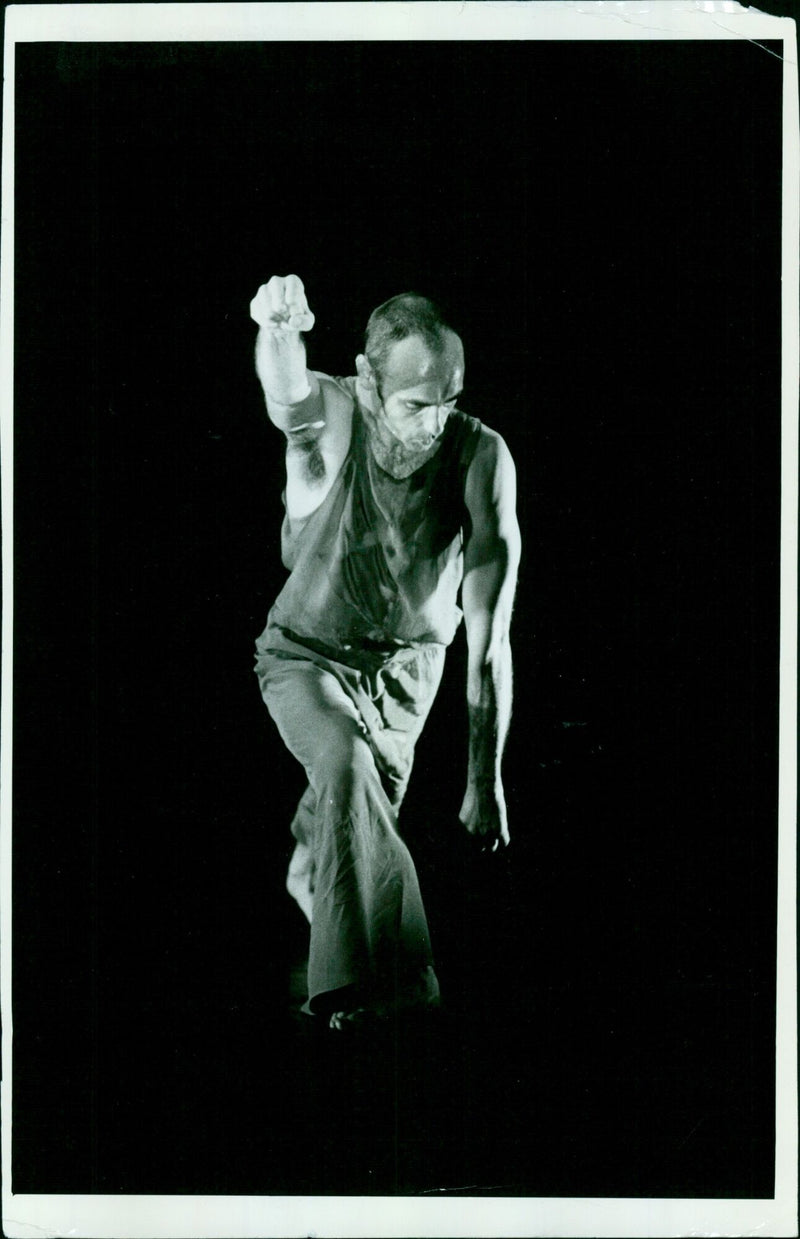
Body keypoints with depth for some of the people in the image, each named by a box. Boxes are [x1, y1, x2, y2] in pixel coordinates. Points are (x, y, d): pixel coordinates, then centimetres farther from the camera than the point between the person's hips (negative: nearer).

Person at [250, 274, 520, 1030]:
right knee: (346, 760, -31)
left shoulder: (481, 457, -27)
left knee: (359, 819, 12)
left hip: (408, 662, 2)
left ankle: (308, 875, 50)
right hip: (307, 654, -2)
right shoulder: (332, 417, -26)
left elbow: (489, 635, -27)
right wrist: (278, 330, -78)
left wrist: (484, 779, -30)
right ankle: (369, 982, -26)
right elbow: (287, 392, -54)